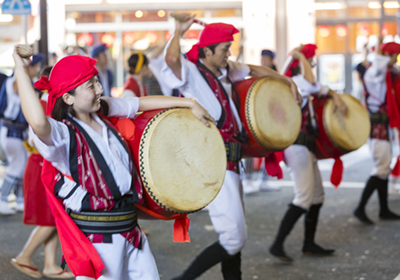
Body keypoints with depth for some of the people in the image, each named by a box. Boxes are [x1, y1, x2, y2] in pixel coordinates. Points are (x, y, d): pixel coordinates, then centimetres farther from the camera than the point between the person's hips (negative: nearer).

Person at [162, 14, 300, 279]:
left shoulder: (226, 71, 12)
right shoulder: (192, 73, -13)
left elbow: (253, 70, 31)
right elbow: (172, 59, -36)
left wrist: (287, 81, 28)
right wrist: (179, 32, -27)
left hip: (229, 164, 9)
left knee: (234, 236, 17)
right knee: (234, 238, -13)